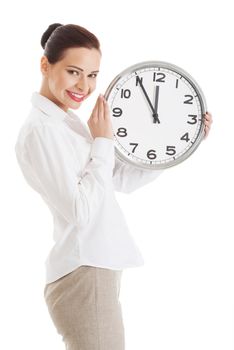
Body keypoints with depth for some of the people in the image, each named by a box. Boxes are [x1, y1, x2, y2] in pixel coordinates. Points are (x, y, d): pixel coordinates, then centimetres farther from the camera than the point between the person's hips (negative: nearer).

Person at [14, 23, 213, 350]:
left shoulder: (69, 121, 13)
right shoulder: (40, 130, -15)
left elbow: (124, 179, 14)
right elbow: (80, 212, -21)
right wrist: (103, 142, -13)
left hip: (97, 268, 9)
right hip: (84, 276, -9)